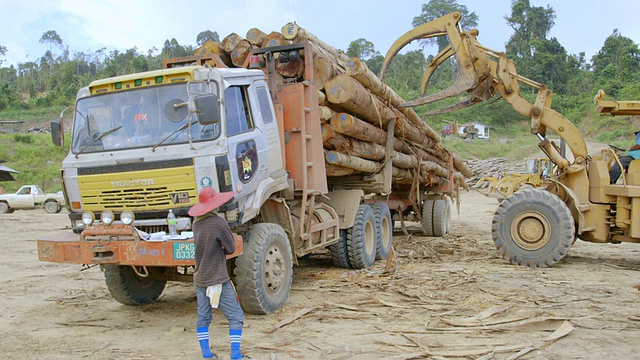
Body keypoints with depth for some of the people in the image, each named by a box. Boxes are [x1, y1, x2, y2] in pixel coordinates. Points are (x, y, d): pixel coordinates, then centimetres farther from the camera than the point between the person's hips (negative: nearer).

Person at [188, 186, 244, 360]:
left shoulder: (196, 223, 5)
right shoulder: (219, 222, -16)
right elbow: (231, 248, -7)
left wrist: (218, 249, 2)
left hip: (200, 279, 7)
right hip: (218, 280, -7)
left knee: (203, 318, 14)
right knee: (236, 316, 1)